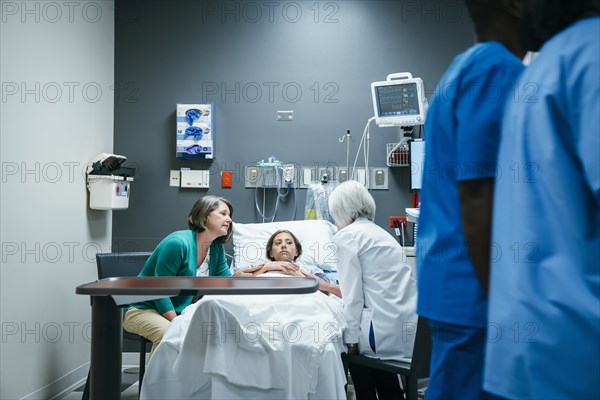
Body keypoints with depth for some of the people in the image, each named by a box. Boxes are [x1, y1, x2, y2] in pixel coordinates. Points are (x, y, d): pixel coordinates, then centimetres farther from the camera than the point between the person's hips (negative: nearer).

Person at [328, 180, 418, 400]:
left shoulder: (346, 236, -3)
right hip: (411, 326, 7)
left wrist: (351, 338, -3)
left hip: (388, 331, -7)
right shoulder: (381, 233, 20)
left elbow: (353, 293, -9)